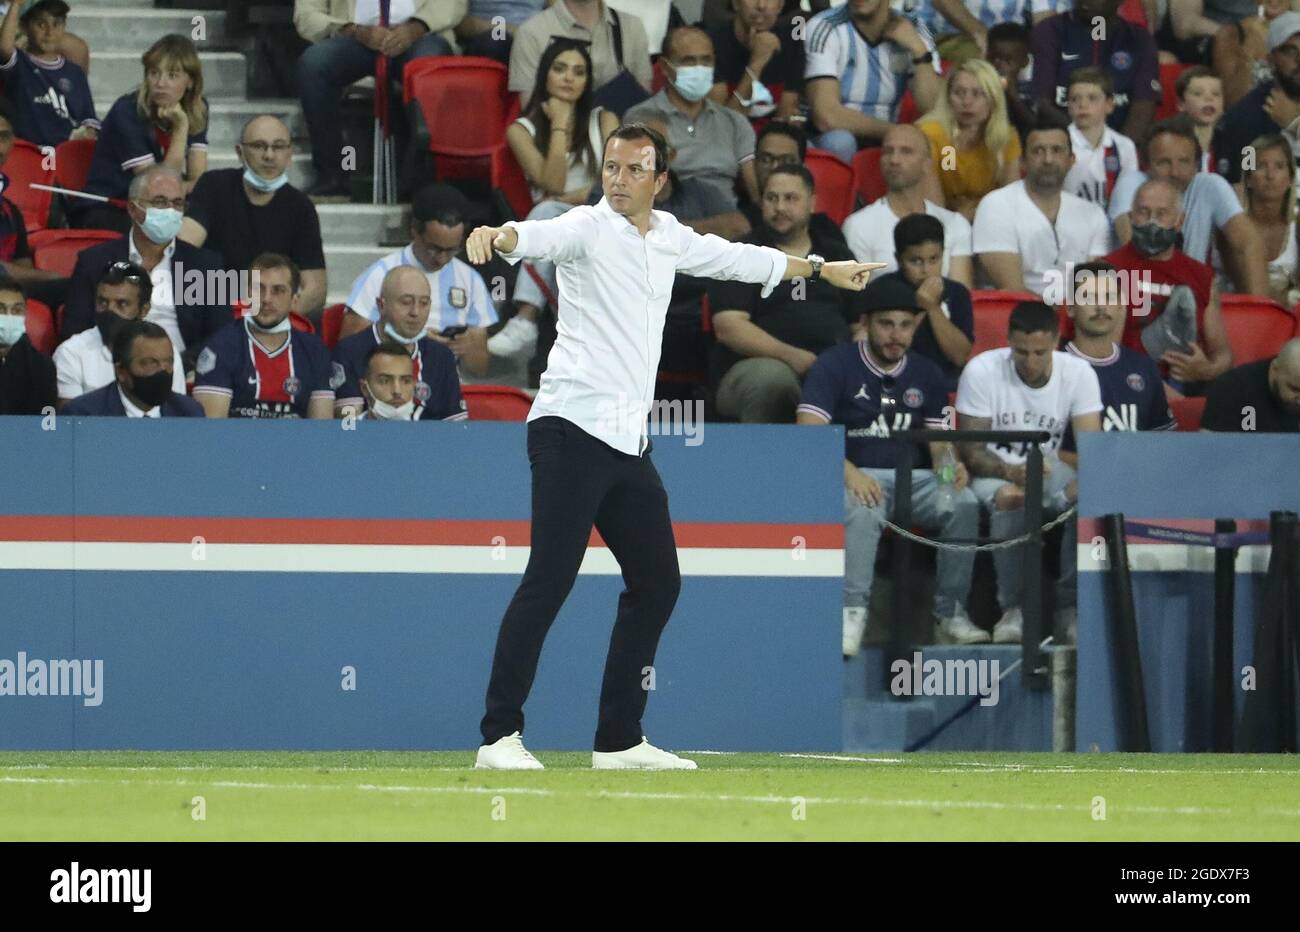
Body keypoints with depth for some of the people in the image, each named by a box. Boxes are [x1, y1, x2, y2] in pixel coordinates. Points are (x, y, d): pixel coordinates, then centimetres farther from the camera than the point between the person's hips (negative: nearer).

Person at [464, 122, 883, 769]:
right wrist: (498, 237, -51)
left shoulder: (669, 239, 16)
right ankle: (499, 736, -14)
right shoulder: (587, 228, -6)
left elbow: (738, 259, 33)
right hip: (572, 430, -8)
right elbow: (541, 236, -27)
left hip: (628, 445, 8)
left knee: (657, 582, 10)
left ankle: (619, 740, 18)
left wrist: (821, 269, 45)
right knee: (549, 580, -14)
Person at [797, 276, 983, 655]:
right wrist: (849, 473, -28)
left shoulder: (926, 374, 15)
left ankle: (951, 613, -19)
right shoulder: (835, 365, -1)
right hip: (855, 477, -4)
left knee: (963, 504, -25)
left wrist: (950, 464, -13)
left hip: (913, 477, 4)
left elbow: (939, 441, 13)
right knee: (862, 510, -39)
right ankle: (852, 612, -43)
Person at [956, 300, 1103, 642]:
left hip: (1047, 464, 3)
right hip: (993, 470, -3)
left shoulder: (1079, 373, -10)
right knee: (1011, 505, -38)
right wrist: (1011, 473, -38)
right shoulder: (982, 371, -16)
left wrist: (1083, 483, -41)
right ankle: (1013, 609, -24)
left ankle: (1070, 606, -17)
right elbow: (971, 451, -17)